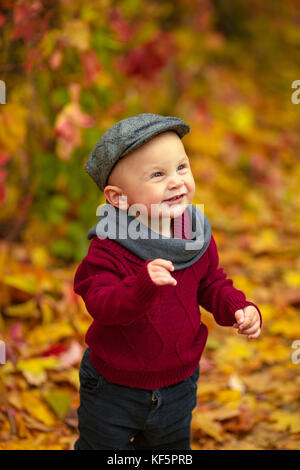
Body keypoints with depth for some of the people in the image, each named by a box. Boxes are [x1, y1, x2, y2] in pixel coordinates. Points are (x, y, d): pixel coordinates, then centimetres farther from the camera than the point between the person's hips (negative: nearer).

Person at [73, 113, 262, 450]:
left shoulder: (198, 238, -8)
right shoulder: (108, 249, -24)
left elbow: (212, 284, 7)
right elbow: (101, 305, -33)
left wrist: (238, 308, -12)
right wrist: (142, 285, -50)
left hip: (178, 385, 4)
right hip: (112, 390, -4)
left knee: (171, 448, 25)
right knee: (101, 446, 18)